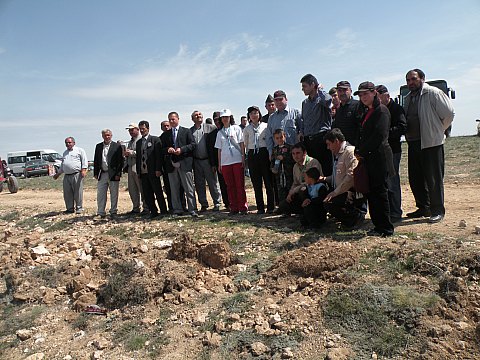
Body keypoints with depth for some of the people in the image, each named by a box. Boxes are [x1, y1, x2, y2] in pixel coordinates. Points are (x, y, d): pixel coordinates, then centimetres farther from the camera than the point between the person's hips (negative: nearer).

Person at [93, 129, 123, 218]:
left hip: (113, 174, -4)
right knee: (100, 194, 6)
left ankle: (113, 212, 17)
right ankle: (101, 213, 14)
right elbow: (96, 161, 14)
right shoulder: (98, 146, 11)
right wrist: (95, 173, 7)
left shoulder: (117, 146, -2)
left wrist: (118, 174, -10)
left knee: (114, 195, 5)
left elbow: (120, 161, -4)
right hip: (102, 174, 4)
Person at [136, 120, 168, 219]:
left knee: (158, 193, -1)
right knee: (147, 194, 5)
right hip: (142, 172, 6)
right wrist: (138, 171, 10)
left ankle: (163, 211, 7)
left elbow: (158, 155, -7)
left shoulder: (155, 139, -1)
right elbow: (138, 157, 17)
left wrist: (158, 170, -14)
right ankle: (153, 212, 12)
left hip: (153, 172, -6)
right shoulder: (138, 142, 17)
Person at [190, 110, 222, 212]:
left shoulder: (211, 128, 1)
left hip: (208, 160, -3)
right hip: (196, 161, 3)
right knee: (199, 184, 8)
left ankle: (217, 203, 13)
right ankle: (203, 204, 19)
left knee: (213, 182, 3)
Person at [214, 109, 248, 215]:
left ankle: (243, 207, 2)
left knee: (240, 184, -3)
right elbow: (219, 149, 15)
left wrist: (243, 158, -5)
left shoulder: (236, 128, 6)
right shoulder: (219, 132, 14)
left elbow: (242, 144, 3)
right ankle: (234, 208, 10)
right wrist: (219, 164, 10)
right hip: (225, 162, 3)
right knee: (230, 185, 4)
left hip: (237, 160, -3)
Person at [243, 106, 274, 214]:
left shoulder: (265, 126, 3)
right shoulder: (247, 129, 11)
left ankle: (271, 207, 5)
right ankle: (260, 207, 11)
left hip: (264, 153, -2)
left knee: (268, 181, -2)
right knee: (256, 183, 4)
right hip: (252, 155, 2)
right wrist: (247, 155, 12)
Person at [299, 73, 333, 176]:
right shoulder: (305, 103, 21)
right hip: (307, 140, 6)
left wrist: (319, 89, -7)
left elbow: (327, 100, -25)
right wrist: (301, 132, 12)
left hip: (321, 138, -6)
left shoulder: (322, 98, 0)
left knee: (325, 167, -9)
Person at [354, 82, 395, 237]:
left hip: (379, 157, -9)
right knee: (371, 192, 10)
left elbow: (379, 135, -17)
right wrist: (358, 151, 4)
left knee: (379, 192, -5)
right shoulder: (367, 112, 19)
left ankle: (386, 228, 4)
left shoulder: (381, 110, -8)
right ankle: (378, 226, 18)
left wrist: (362, 151, -12)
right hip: (368, 158, 9)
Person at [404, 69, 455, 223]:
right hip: (413, 143, 8)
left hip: (431, 143, -7)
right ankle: (424, 208, 25)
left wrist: (437, 131, 2)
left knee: (433, 179, -2)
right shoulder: (408, 98, 15)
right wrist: (408, 135, 12)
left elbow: (449, 113, -7)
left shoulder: (433, 93, -7)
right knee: (415, 178, 12)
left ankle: (437, 211, 8)